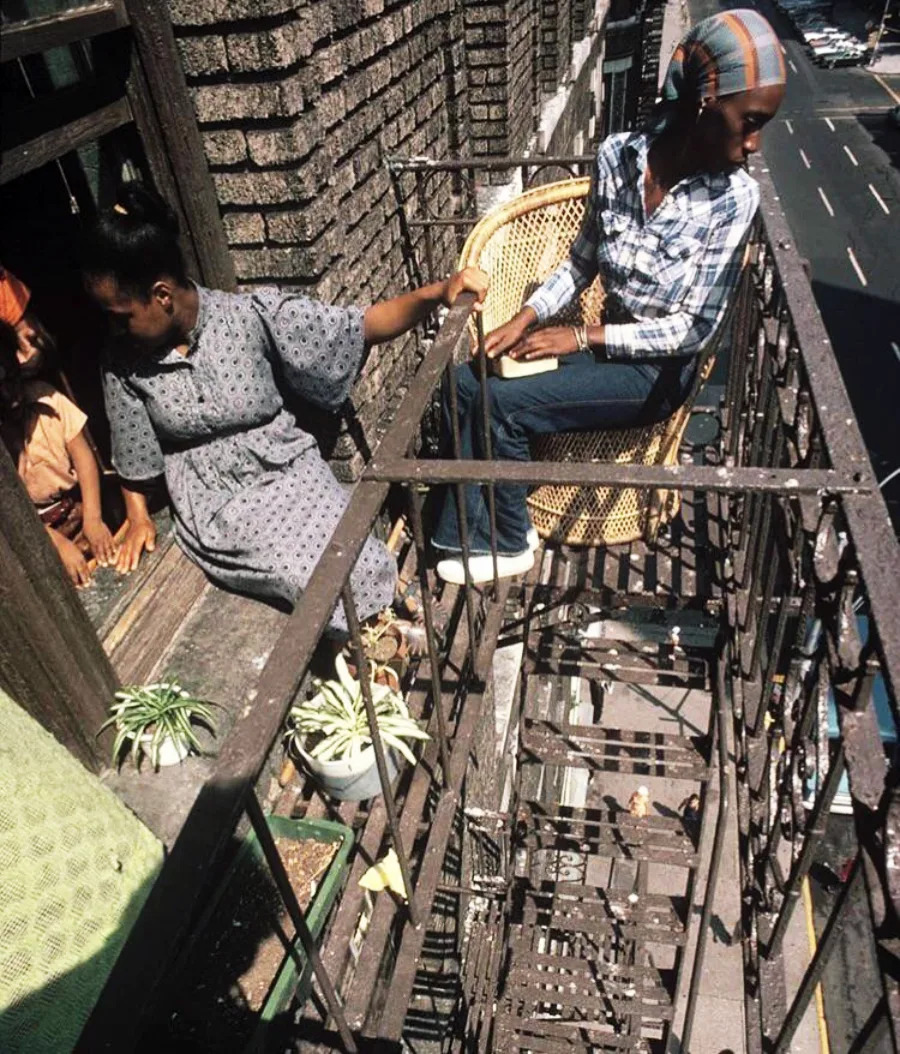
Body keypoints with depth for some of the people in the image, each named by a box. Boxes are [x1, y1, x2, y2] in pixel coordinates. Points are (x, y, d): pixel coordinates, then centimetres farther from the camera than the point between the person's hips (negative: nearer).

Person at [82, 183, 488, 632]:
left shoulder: (254, 316, -12)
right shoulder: (123, 358, -3)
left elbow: (363, 328, -14)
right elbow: (133, 448, 12)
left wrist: (438, 291, -25)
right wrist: (138, 518, 13)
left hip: (286, 474, 0)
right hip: (215, 507, 1)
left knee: (360, 567, -23)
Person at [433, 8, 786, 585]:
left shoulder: (735, 196, -16)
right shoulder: (617, 155, -5)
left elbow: (693, 328, -16)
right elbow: (583, 261, 7)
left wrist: (581, 336, -18)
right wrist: (528, 316, -9)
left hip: (659, 370, -5)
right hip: (604, 341, 5)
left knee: (503, 404, -19)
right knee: (465, 381, -9)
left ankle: (511, 542, 4)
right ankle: (465, 533, 1)